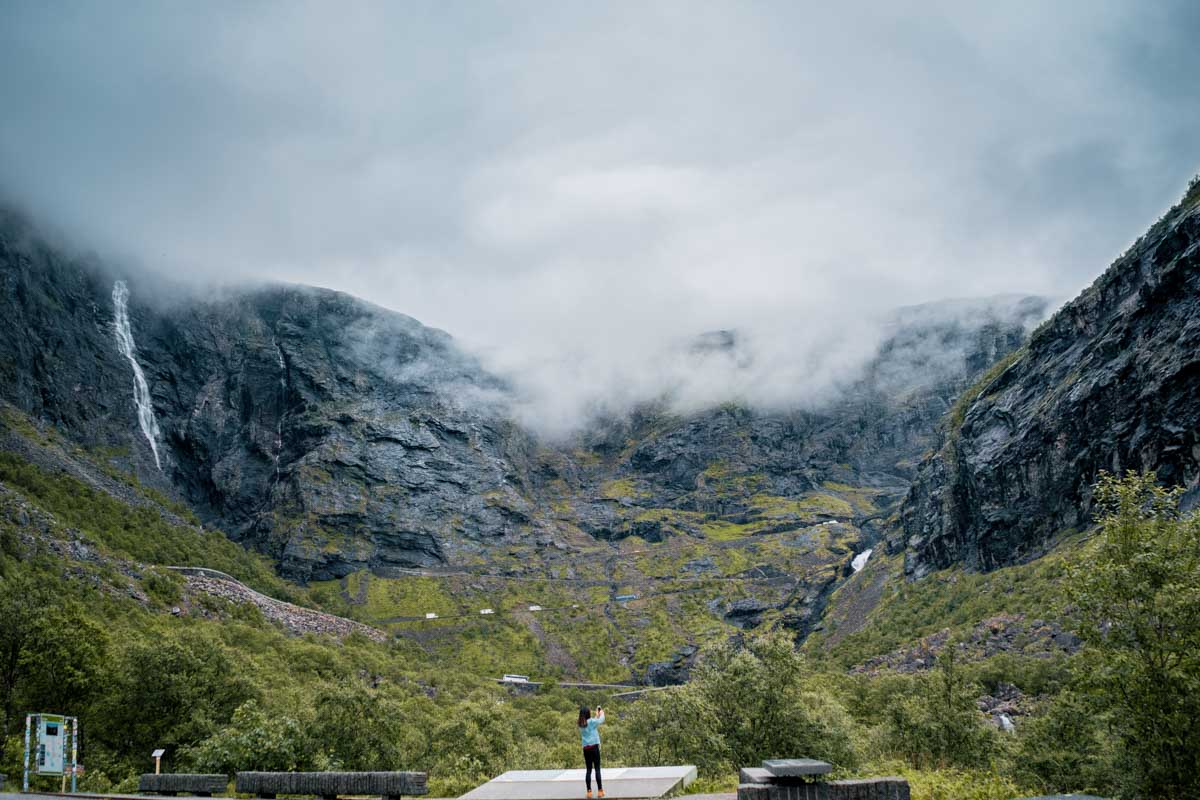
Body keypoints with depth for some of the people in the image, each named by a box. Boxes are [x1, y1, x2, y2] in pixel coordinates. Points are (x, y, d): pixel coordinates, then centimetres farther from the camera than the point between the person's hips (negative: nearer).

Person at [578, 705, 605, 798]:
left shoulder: (581, 724, 10)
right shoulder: (591, 721, -5)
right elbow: (601, 720, 7)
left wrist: (597, 715, 34)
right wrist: (602, 713, 26)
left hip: (586, 748, 5)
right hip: (594, 747, -5)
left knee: (589, 770, 6)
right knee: (597, 768, -2)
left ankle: (589, 791, 2)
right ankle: (600, 790, -4)